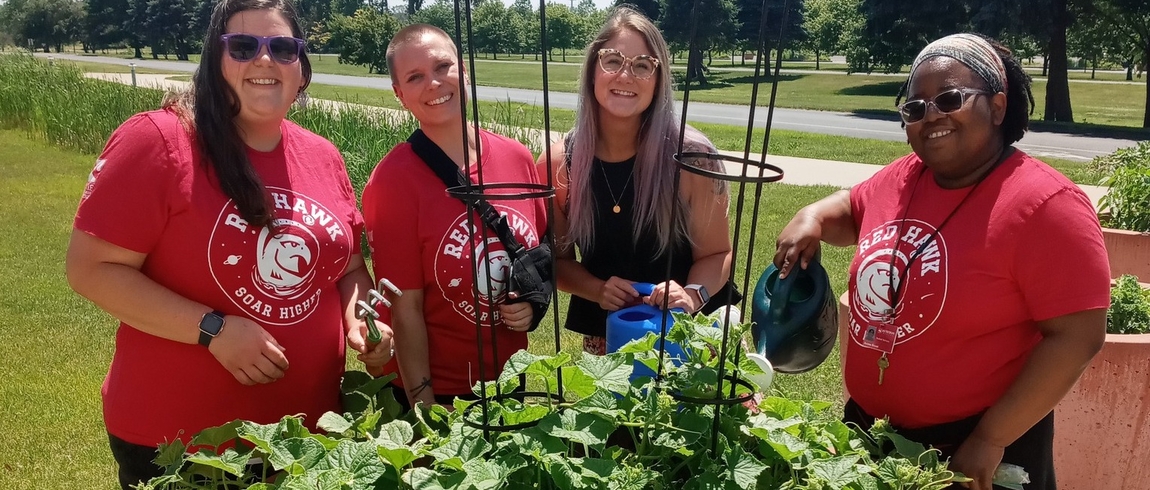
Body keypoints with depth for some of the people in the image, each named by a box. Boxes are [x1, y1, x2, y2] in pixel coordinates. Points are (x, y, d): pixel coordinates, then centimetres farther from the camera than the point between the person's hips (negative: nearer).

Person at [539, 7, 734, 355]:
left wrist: (693, 295, -26)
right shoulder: (559, 164, -11)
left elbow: (716, 253, -8)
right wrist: (597, 289, -18)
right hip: (604, 336, 2)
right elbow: (558, 259, 0)